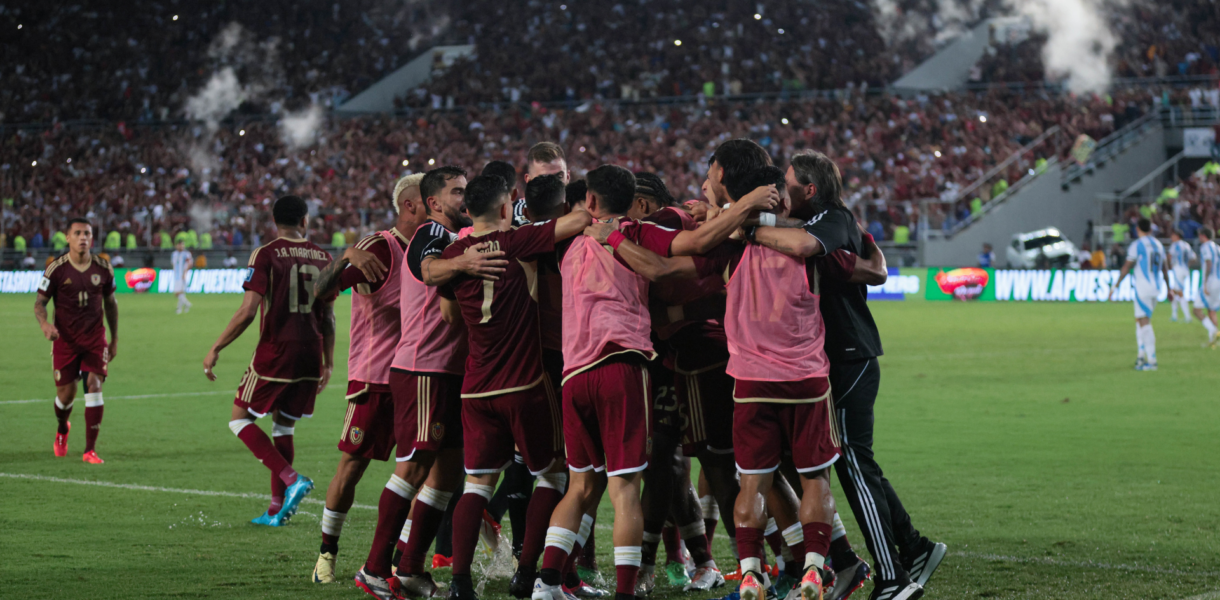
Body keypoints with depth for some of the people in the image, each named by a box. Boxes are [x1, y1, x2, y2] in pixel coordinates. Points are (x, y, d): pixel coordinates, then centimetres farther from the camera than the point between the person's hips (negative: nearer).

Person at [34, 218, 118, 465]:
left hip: (95, 338, 1)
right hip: (65, 339, -1)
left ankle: (90, 449, -9)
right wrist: (45, 324, -25)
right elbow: (40, 303, -3)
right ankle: (62, 429, 39)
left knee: (94, 385, -14)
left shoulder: (103, 268, 1)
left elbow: (110, 303, 14)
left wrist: (114, 339, 16)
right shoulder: (56, 269, -7)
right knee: (66, 394, 3)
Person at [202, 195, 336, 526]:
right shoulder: (322, 257, 8)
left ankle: (291, 479, -11)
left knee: (240, 419, 6)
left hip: (274, 352, -5)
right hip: (310, 354, 5)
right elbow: (329, 316, 11)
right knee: (283, 426, 16)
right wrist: (328, 362, 20)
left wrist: (215, 349, -7)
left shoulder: (266, 254, -7)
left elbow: (248, 310, -14)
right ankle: (277, 508, 14)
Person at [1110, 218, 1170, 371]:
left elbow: (1127, 267, -11)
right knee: (1140, 320, 18)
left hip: (1142, 288, -7)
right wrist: (1169, 288, 30)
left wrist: (1116, 285, -5)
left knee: (1144, 322, -7)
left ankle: (1151, 360, -13)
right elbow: (1165, 268, 22)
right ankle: (1141, 355, 10)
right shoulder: (1158, 245, 14)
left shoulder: (1137, 245, -8)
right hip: (1155, 288, 7)